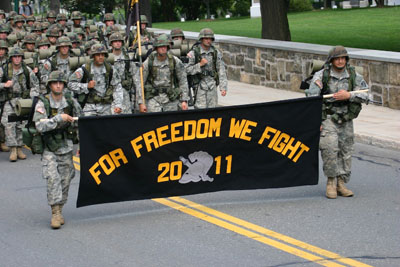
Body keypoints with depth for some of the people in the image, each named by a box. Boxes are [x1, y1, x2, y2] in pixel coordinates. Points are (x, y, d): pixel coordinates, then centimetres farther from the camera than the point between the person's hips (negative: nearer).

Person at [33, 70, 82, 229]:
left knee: (65, 181, 6)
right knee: (53, 179, -16)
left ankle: (59, 211, 19)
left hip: (66, 147, 4)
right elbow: (40, 126, -21)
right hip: (49, 148, -3)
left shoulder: (71, 103, 2)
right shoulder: (42, 103, -8)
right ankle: (55, 213, -14)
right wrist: (59, 118, -24)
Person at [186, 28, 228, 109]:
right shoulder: (194, 53, -6)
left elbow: (221, 71, 4)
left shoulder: (216, 53, 4)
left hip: (212, 85, 4)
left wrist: (223, 87, -2)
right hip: (200, 86, -4)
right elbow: (187, 70, -7)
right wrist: (200, 65, -18)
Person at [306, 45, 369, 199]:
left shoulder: (353, 76, 3)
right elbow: (311, 98, -7)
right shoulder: (321, 76, -5)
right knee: (330, 147, -22)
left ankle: (341, 184, 15)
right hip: (327, 117, -4)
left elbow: (365, 96, -1)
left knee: (345, 152, 5)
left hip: (345, 119, 4)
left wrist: (349, 95, -18)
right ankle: (331, 181, -10)